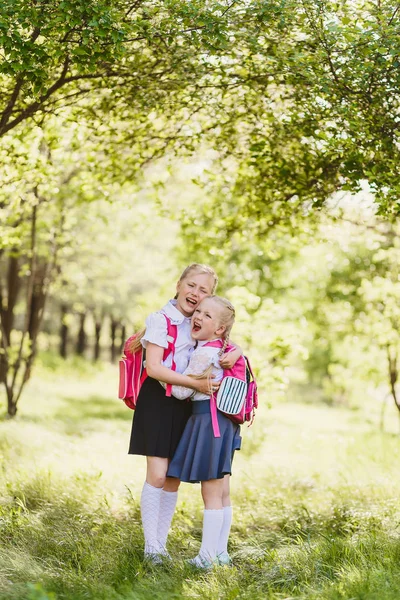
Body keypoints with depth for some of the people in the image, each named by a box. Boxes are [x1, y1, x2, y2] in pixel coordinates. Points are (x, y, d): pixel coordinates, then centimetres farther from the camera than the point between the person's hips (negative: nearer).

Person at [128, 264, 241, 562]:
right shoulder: (161, 319, -9)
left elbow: (231, 345, 11)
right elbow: (154, 367, -18)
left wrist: (235, 353, -14)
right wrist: (195, 383, -23)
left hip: (185, 405, 6)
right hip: (158, 401, -6)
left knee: (174, 479, 7)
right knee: (157, 475, -9)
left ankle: (161, 544, 17)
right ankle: (151, 547, 0)